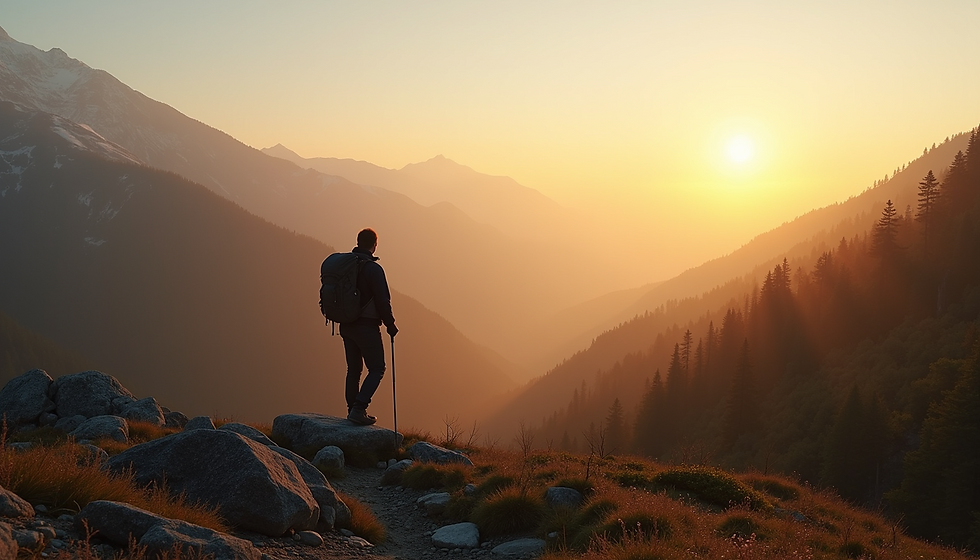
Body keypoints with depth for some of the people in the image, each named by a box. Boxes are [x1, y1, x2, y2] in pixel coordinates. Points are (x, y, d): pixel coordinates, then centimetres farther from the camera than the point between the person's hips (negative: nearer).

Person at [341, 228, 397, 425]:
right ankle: (358, 409, -12)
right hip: (367, 327, -7)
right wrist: (390, 325, -4)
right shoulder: (373, 269, -16)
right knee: (377, 369, 1)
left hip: (346, 326, 7)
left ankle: (353, 411, 18)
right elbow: (382, 301, -17)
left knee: (353, 369, 16)